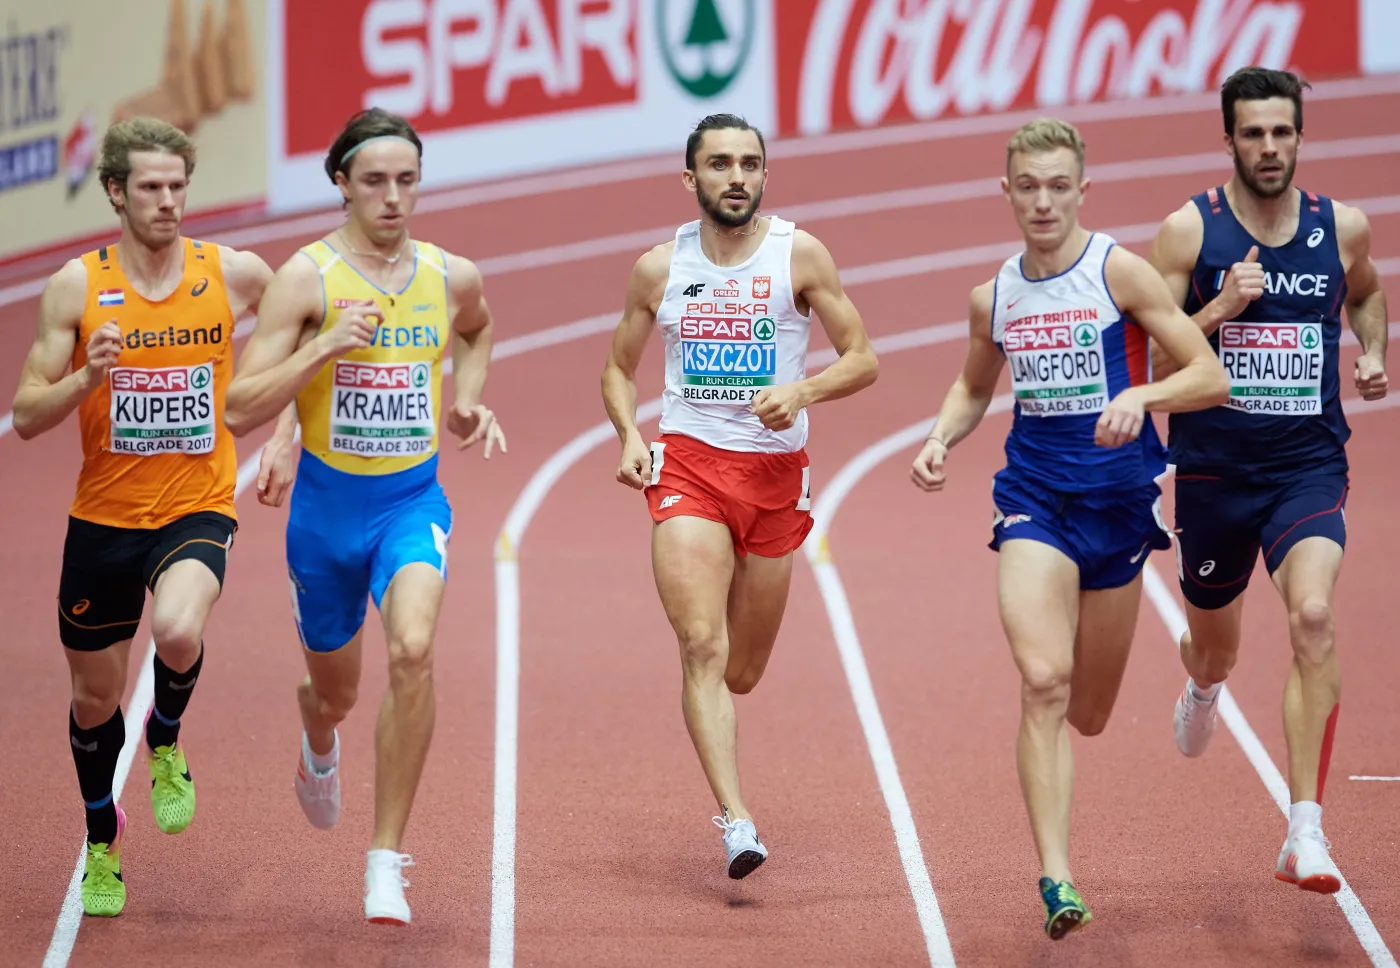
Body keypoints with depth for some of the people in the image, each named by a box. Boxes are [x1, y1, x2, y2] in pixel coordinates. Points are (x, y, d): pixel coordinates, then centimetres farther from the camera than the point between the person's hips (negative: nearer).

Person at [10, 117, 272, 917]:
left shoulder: (235, 274, -5)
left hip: (198, 507, -1)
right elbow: (28, 416, -6)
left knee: (178, 632, -32)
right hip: (104, 514, 1)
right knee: (96, 696, 13)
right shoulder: (77, 287, -6)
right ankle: (103, 846, 39)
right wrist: (86, 378, -25)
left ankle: (167, 744, 2)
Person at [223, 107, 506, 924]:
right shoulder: (307, 277, -12)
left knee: (414, 648, -28)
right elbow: (239, 410, -16)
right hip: (328, 499, -1)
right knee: (336, 690, 17)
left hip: (414, 498, 1)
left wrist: (468, 399, 9)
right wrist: (325, 345, -26)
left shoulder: (453, 277, -2)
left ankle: (388, 859, -18)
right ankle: (320, 746, 59)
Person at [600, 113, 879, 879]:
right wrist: (629, 435, -4)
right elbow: (619, 368, 15)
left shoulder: (799, 256, -1)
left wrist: (802, 392, -18)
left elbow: (861, 360, 1)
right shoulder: (659, 269, 3)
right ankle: (735, 821, -24)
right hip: (687, 464, -1)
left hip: (776, 471, 1)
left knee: (742, 671, 10)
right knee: (701, 647, -19)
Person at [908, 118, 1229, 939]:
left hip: (1118, 499, -1)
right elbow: (974, 388, 25)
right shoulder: (995, 298, 5)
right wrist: (941, 439, 5)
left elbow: (1211, 377, -10)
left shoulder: (1119, 271, -8)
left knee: (1087, 715, 11)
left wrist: (1141, 395, -28)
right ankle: (1056, 879, -22)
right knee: (1042, 683, -20)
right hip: (1034, 500, 1)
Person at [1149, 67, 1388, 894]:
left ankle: (1306, 832, -26)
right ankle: (1203, 687, 61)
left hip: (1310, 468, 0)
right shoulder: (1189, 231, -6)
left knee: (1314, 616, -25)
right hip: (1214, 471, 0)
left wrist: (1374, 354, 6)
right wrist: (1219, 310, -21)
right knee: (1214, 640, 18)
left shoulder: (1343, 228, 1)